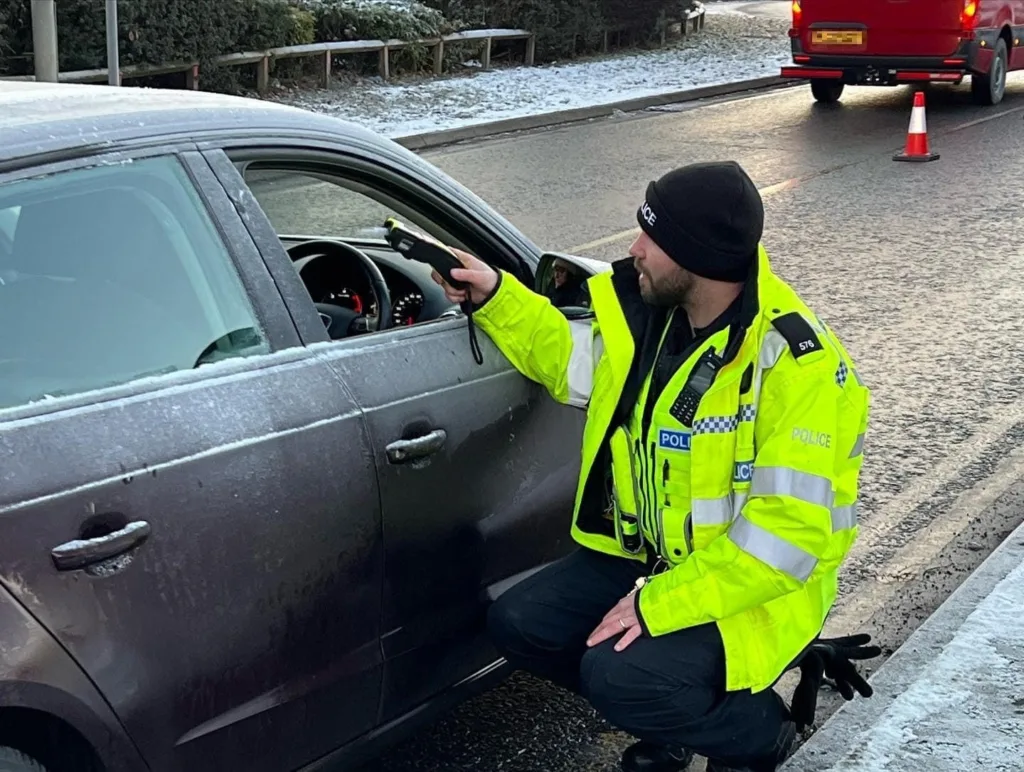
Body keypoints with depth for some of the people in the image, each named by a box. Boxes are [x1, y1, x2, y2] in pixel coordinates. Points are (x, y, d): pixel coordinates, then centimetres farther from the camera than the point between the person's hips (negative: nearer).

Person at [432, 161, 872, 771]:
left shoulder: (797, 365, -27)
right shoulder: (654, 314, -4)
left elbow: (788, 531, -29)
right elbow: (572, 360, 17)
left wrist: (661, 604, -28)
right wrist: (496, 299, 2)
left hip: (758, 583, -8)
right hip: (650, 557, 8)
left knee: (618, 675, -28)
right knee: (518, 625, -2)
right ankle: (671, 716, 17)